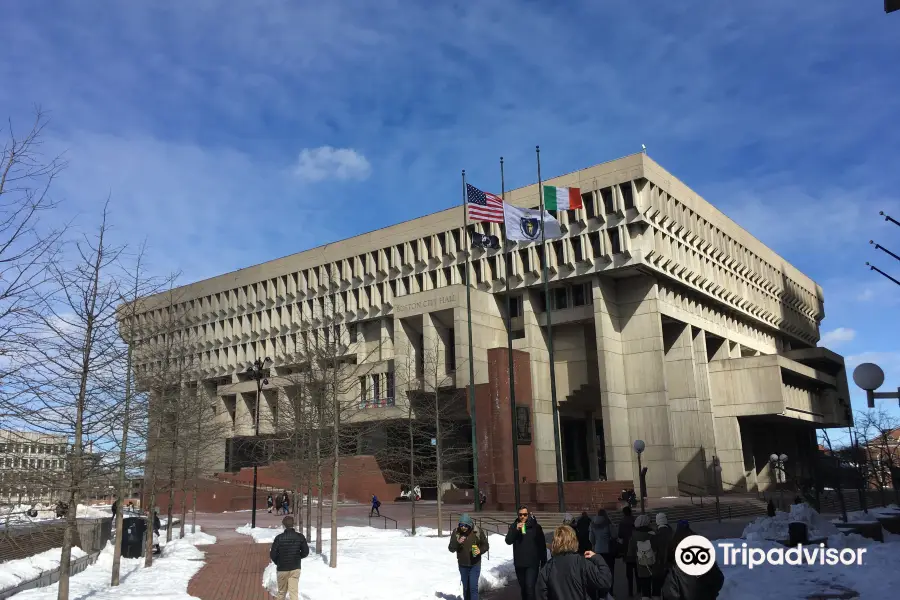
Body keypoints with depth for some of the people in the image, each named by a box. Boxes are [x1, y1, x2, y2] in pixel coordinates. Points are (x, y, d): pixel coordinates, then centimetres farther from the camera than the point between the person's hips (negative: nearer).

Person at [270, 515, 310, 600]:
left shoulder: (279, 538, -13)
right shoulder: (300, 537, -6)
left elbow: (272, 554, -10)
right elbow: (306, 552, -2)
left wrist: (277, 562, 10)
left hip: (282, 569, -1)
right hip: (295, 568, 1)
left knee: (281, 592, 16)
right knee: (294, 592, 2)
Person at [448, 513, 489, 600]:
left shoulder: (478, 532, -12)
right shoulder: (456, 532, -9)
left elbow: (486, 545, -2)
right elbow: (451, 549, -7)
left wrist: (480, 550, -24)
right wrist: (457, 542, -27)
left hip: (475, 565, -2)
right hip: (462, 565, 2)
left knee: (473, 587, -7)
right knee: (465, 587, 15)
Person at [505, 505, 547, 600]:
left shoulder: (535, 527, -3)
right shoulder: (514, 526, 2)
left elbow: (542, 546, 2)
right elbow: (508, 541, -10)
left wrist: (544, 563, 2)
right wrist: (516, 529, -23)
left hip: (532, 563, -3)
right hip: (519, 563, 3)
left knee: (530, 587, -15)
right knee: (523, 588, 14)